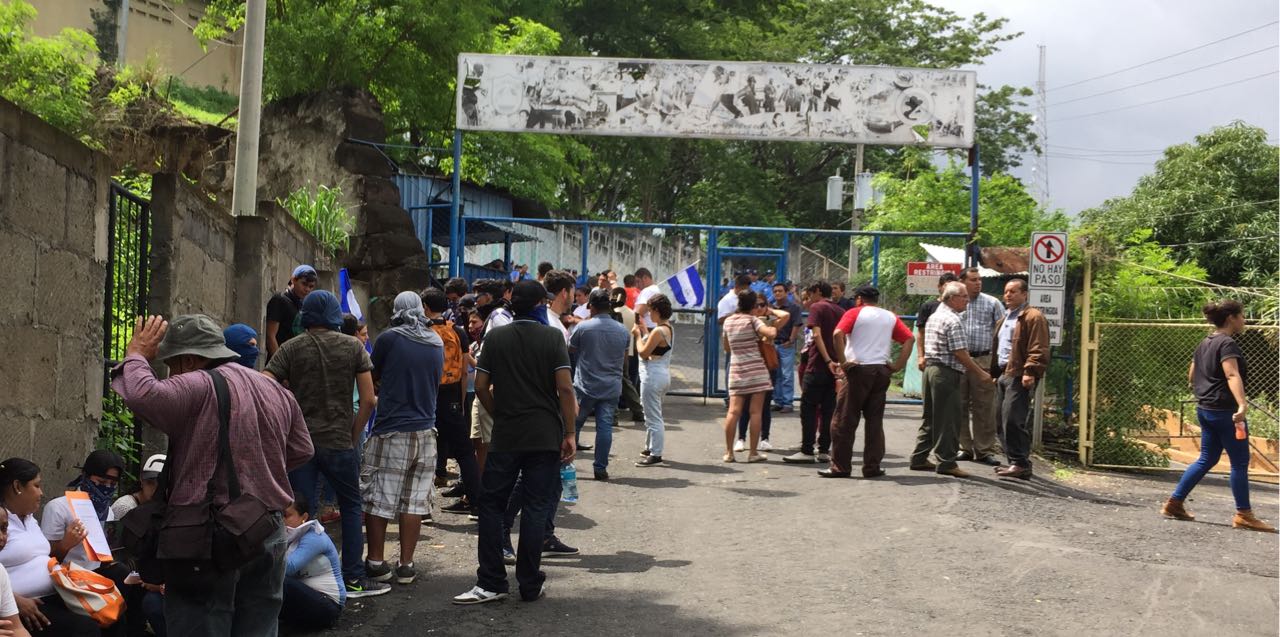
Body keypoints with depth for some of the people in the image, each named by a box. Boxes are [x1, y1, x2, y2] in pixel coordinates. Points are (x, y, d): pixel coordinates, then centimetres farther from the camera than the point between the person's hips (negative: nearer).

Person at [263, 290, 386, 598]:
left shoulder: (291, 349, 0)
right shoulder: (353, 347, 0)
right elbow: (368, 400, -4)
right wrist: (353, 438, 6)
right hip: (339, 442, -1)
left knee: (302, 514, 5)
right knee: (351, 507, 13)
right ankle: (353, 578, 13)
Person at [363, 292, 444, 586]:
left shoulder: (389, 338, -8)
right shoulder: (437, 343, 6)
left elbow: (372, 378, 5)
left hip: (391, 430, -4)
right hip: (425, 432, 4)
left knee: (378, 500, 6)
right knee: (414, 502, 7)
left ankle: (377, 562, 10)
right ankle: (406, 565, 9)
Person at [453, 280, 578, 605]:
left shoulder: (497, 338, 3)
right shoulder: (552, 338, -4)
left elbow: (481, 387, 2)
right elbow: (565, 387, -10)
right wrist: (570, 433, -5)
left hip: (505, 435, 1)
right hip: (545, 437, -1)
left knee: (491, 505, 9)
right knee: (536, 508, 3)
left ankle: (492, 582, 5)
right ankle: (530, 585, 7)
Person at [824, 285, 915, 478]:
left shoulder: (854, 313, 1)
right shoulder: (890, 317, 14)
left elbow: (838, 334, -16)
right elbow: (910, 339, 5)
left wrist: (842, 361, -12)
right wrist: (898, 365, 2)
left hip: (858, 369, -4)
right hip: (882, 370, 4)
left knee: (845, 420, 1)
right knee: (875, 420, 9)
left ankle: (840, 466, 0)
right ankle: (872, 467, 7)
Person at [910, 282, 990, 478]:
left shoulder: (934, 316, 16)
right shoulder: (953, 321, -14)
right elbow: (960, 353, -18)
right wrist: (980, 373, -10)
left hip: (930, 368, 9)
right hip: (947, 373, -9)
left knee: (930, 417, 14)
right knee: (948, 420, -4)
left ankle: (919, 458, 16)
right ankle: (946, 462, -2)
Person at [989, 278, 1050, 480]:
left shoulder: (1033, 317, -7)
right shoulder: (1004, 319, 24)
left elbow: (1038, 349, -16)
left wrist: (1030, 372, -24)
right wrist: (994, 373, 21)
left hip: (1019, 377, -10)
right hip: (1003, 375, 10)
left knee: (1012, 420, -15)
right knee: (1001, 422, 10)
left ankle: (1020, 464, -11)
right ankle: (1014, 462, 17)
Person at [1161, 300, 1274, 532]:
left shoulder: (1204, 344, 14)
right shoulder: (1228, 344, -13)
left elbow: (1191, 377, 22)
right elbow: (1232, 375, -29)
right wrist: (1242, 404, -41)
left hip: (1205, 409, 9)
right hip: (1225, 410, -9)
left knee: (1207, 459, 15)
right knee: (1240, 462, 0)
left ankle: (1175, 503, 13)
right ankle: (1243, 514, 3)